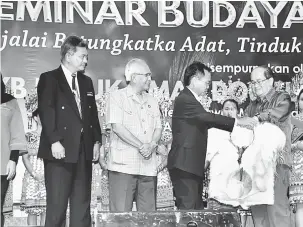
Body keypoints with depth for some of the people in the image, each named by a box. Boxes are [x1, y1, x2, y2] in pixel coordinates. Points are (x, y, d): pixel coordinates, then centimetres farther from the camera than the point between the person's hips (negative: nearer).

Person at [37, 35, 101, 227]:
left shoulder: (86, 81, 18)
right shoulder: (49, 79, -2)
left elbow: (93, 114, 17)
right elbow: (46, 112, -11)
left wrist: (96, 141, 7)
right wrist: (54, 141, -19)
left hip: (84, 150, 6)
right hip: (61, 150, -6)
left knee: (82, 205, 8)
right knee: (57, 205, -3)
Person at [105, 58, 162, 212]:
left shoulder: (152, 101, 18)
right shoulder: (117, 97, 0)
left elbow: (158, 128, 12)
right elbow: (117, 127, -10)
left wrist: (151, 145, -9)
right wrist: (141, 146, -13)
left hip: (148, 166, 5)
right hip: (123, 165, -5)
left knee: (148, 213, 5)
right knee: (121, 213, -6)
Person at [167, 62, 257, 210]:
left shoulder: (191, 100, 20)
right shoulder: (184, 99, -14)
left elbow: (204, 123, 18)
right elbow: (207, 117, -25)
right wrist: (237, 122, -25)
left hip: (193, 165, 11)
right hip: (184, 165, -11)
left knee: (196, 208, 10)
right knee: (188, 208, -11)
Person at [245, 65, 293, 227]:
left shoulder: (282, 99, 5)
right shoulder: (252, 107, 21)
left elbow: (278, 112, -18)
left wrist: (258, 118, -34)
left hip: (276, 160, -5)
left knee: (276, 206, -11)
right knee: (257, 209, 2)